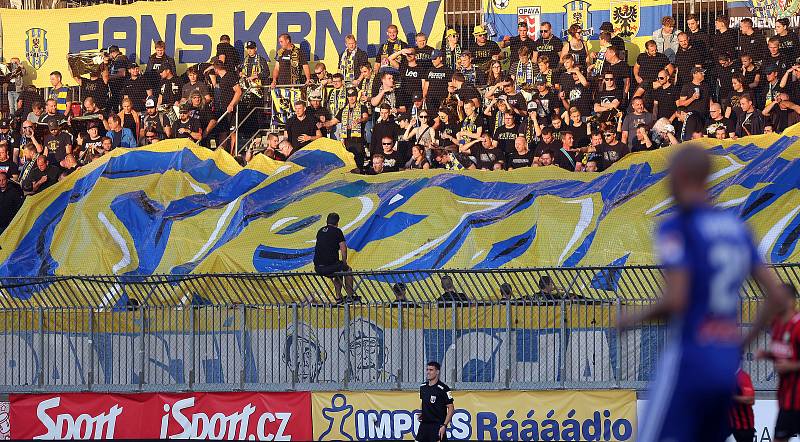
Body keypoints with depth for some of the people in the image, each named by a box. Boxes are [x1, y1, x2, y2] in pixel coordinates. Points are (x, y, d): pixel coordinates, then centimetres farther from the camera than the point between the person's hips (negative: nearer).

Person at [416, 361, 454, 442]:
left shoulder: (443, 389, -10)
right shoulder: (423, 387, 10)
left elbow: (451, 408, -10)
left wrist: (444, 425, -17)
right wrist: (420, 414, 8)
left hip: (437, 426, -6)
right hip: (424, 425, 6)